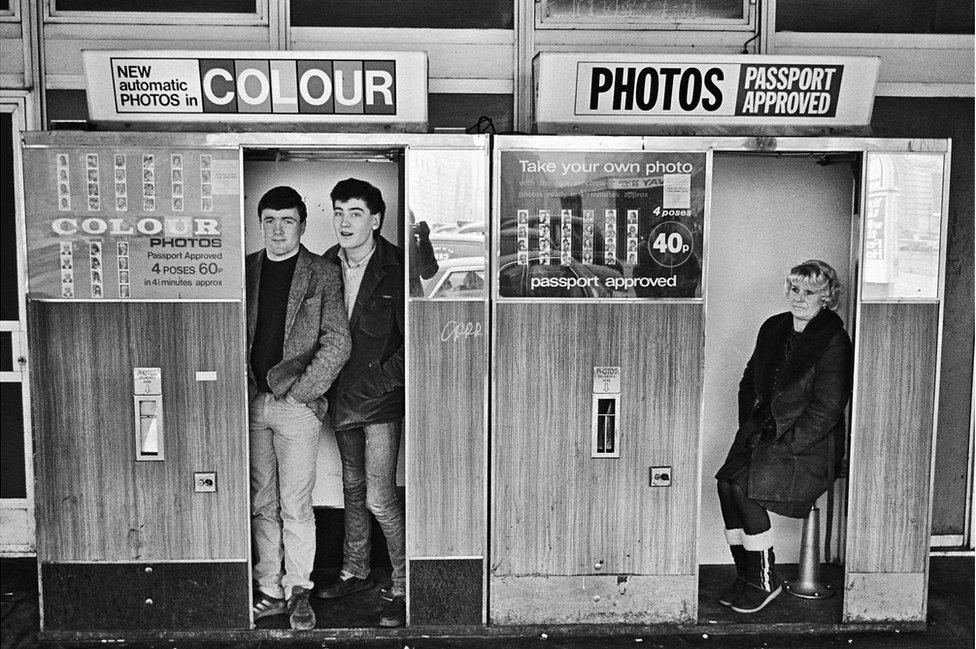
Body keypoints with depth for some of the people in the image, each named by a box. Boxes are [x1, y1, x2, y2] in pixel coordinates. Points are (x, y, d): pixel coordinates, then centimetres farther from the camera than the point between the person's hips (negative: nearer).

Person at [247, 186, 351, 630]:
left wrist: (301, 390, -10)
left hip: (297, 403, -3)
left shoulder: (323, 275, -1)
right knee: (262, 505, 10)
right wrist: (244, 386, 1)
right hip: (252, 402, 4)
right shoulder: (245, 270, 9)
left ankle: (298, 592, 15)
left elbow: (337, 342, -4)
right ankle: (270, 591, 21)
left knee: (295, 506, 0)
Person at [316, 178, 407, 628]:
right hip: (342, 397, 6)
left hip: (382, 400, -6)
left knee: (379, 498, -6)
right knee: (352, 486, 18)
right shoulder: (326, 266, 4)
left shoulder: (395, 269, -13)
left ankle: (404, 587, 11)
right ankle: (355, 571, 35)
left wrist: (378, 383, -16)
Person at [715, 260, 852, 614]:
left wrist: (783, 446, -17)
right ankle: (745, 575, -6)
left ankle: (764, 582, -8)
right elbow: (749, 382, 20)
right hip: (762, 433, 6)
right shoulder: (773, 329, 11)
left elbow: (826, 409, -13)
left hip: (810, 446, -6)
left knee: (742, 485, -25)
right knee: (726, 481, -20)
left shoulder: (834, 341, -9)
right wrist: (749, 430, 7)